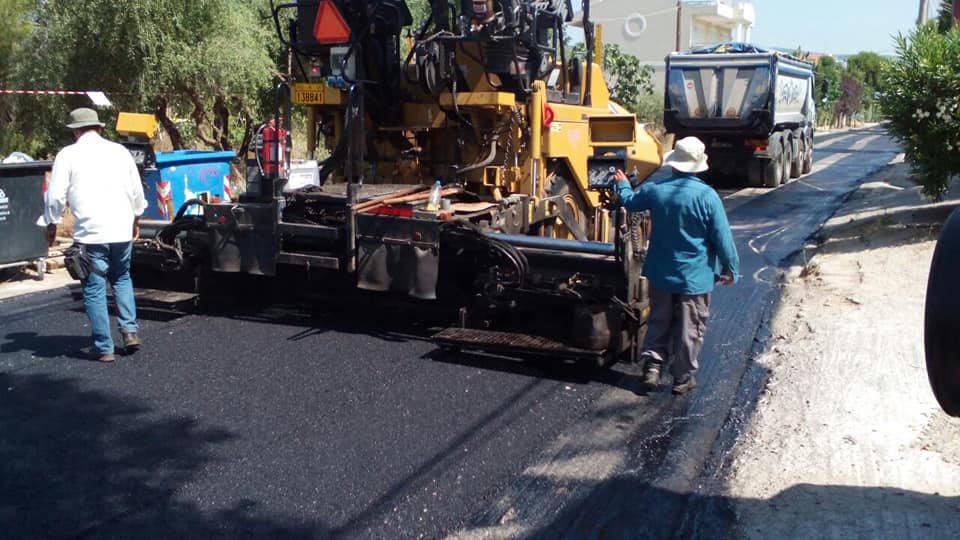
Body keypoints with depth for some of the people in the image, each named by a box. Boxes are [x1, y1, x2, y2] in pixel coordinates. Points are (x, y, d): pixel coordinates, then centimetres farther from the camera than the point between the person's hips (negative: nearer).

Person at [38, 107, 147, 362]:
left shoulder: (67, 155, -2)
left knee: (94, 288, 6)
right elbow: (137, 191, 12)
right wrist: (136, 219, 26)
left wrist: (52, 224, 12)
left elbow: (55, 196, -4)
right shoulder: (119, 151, 7)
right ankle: (130, 330, 12)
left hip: (90, 233, -3)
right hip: (122, 230, 3)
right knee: (122, 279, 23)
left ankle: (104, 347, 7)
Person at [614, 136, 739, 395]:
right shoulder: (706, 196, -18)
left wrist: (622, 184, 38)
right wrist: (731, 269, 1)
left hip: (660, 274, 4)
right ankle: (683, 377, 18)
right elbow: (723, 238, -14)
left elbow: (629, 202, 17)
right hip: (695, 277, -3)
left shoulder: (655, 189, -6)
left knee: (659, 323, 19)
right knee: (690, 329, 10)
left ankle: (652, 367, 19)